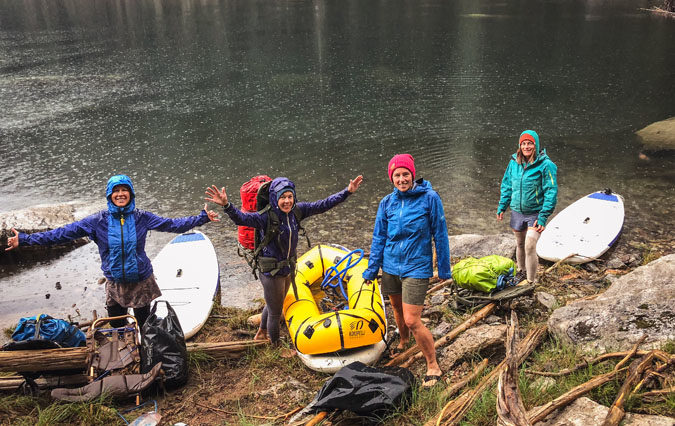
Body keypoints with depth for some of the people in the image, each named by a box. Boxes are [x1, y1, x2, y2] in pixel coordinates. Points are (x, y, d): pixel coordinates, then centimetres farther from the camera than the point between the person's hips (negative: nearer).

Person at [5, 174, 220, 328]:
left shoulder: (141, 218, -9)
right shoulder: (99, 220, -10)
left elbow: (172, 224, -5)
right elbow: (65, 233, -9)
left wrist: (202, 218, -8)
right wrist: (25, 239, -11)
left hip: (141, 281, 0)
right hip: (115, 284, 1)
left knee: (145, 327, 14)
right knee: (117, 329, 14)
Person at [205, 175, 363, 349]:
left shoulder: (296, 212, -8)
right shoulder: (266, 217, -25)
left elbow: (322, 205, -3)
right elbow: (241, 218, -41)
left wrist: (347, 192, -5)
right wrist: (226, 205, -60)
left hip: (288, 269, 7)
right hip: (271, 272, -7)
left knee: (273, 305, 30)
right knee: (275, 313, 13)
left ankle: (261, 333, 57)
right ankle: (276, 347, 38)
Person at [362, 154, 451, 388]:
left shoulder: (429, 198, -11)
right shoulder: (387, 203, 0)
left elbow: (440, 235, -5)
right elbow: (379, 238, 8)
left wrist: (444, 269, -1)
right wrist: (371, 269, 9)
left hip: (416, 268, -5)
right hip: (390, 267, 5)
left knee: (412, 321, -9)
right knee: (397, 309, 23)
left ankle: (433, 366, 11)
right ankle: (403, 341, 53)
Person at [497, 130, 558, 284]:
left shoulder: (545, 165, -14)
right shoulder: (514, 162, 1)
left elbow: (551, 192, -14)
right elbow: (507, 185, 12)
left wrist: (543, 217, -19)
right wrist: (502, 207, 7)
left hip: (535, 213, -5)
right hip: (517, 212, 5)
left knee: (530, 246, -14)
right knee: (520, 244, 20)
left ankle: (532, 281, 0)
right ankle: (522, 270, 43)